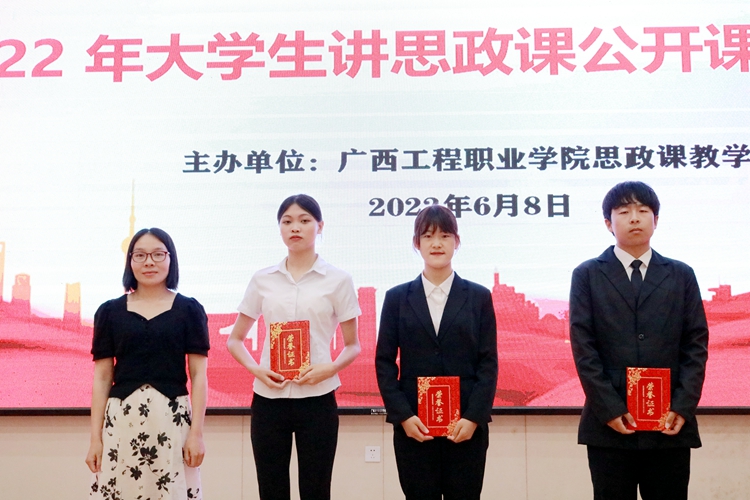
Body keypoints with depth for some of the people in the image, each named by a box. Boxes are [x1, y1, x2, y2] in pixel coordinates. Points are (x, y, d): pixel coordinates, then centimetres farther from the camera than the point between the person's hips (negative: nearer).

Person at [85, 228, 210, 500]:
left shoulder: (189, 309, 3)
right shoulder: (110, 311, 7)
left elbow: (198, 376, 2)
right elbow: (102, 378, 6)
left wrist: (197, 432, -4)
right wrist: (95, 437, 2)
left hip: (173, 419, -1)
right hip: (121, 419, 1)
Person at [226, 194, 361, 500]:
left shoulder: (337, 280, 1)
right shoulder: (262, 280, 6)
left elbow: (353, 345, 6)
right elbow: (235, 340, 13)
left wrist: (330, 368, -14)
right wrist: (255, 369, -6)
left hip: (317, 398, -2)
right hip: (268, 398, 2)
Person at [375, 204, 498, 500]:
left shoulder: (479, 297, 7)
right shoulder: (397, 298, 7)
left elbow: (488, 363, 2)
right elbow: (384, 362, 4)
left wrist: (474, 417, -9)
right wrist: (402, 415, -8)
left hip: (467, 426, 0)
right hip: (413, 426, 0)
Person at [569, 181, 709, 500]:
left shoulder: (681, 276, 12)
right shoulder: (587, 275, 7)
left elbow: (696, 346, 6)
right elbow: (583, 348, -1)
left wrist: (682, 407, -7)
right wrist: (610, 409, -10)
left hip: (671, 425, 1)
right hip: (609, 425, -1)